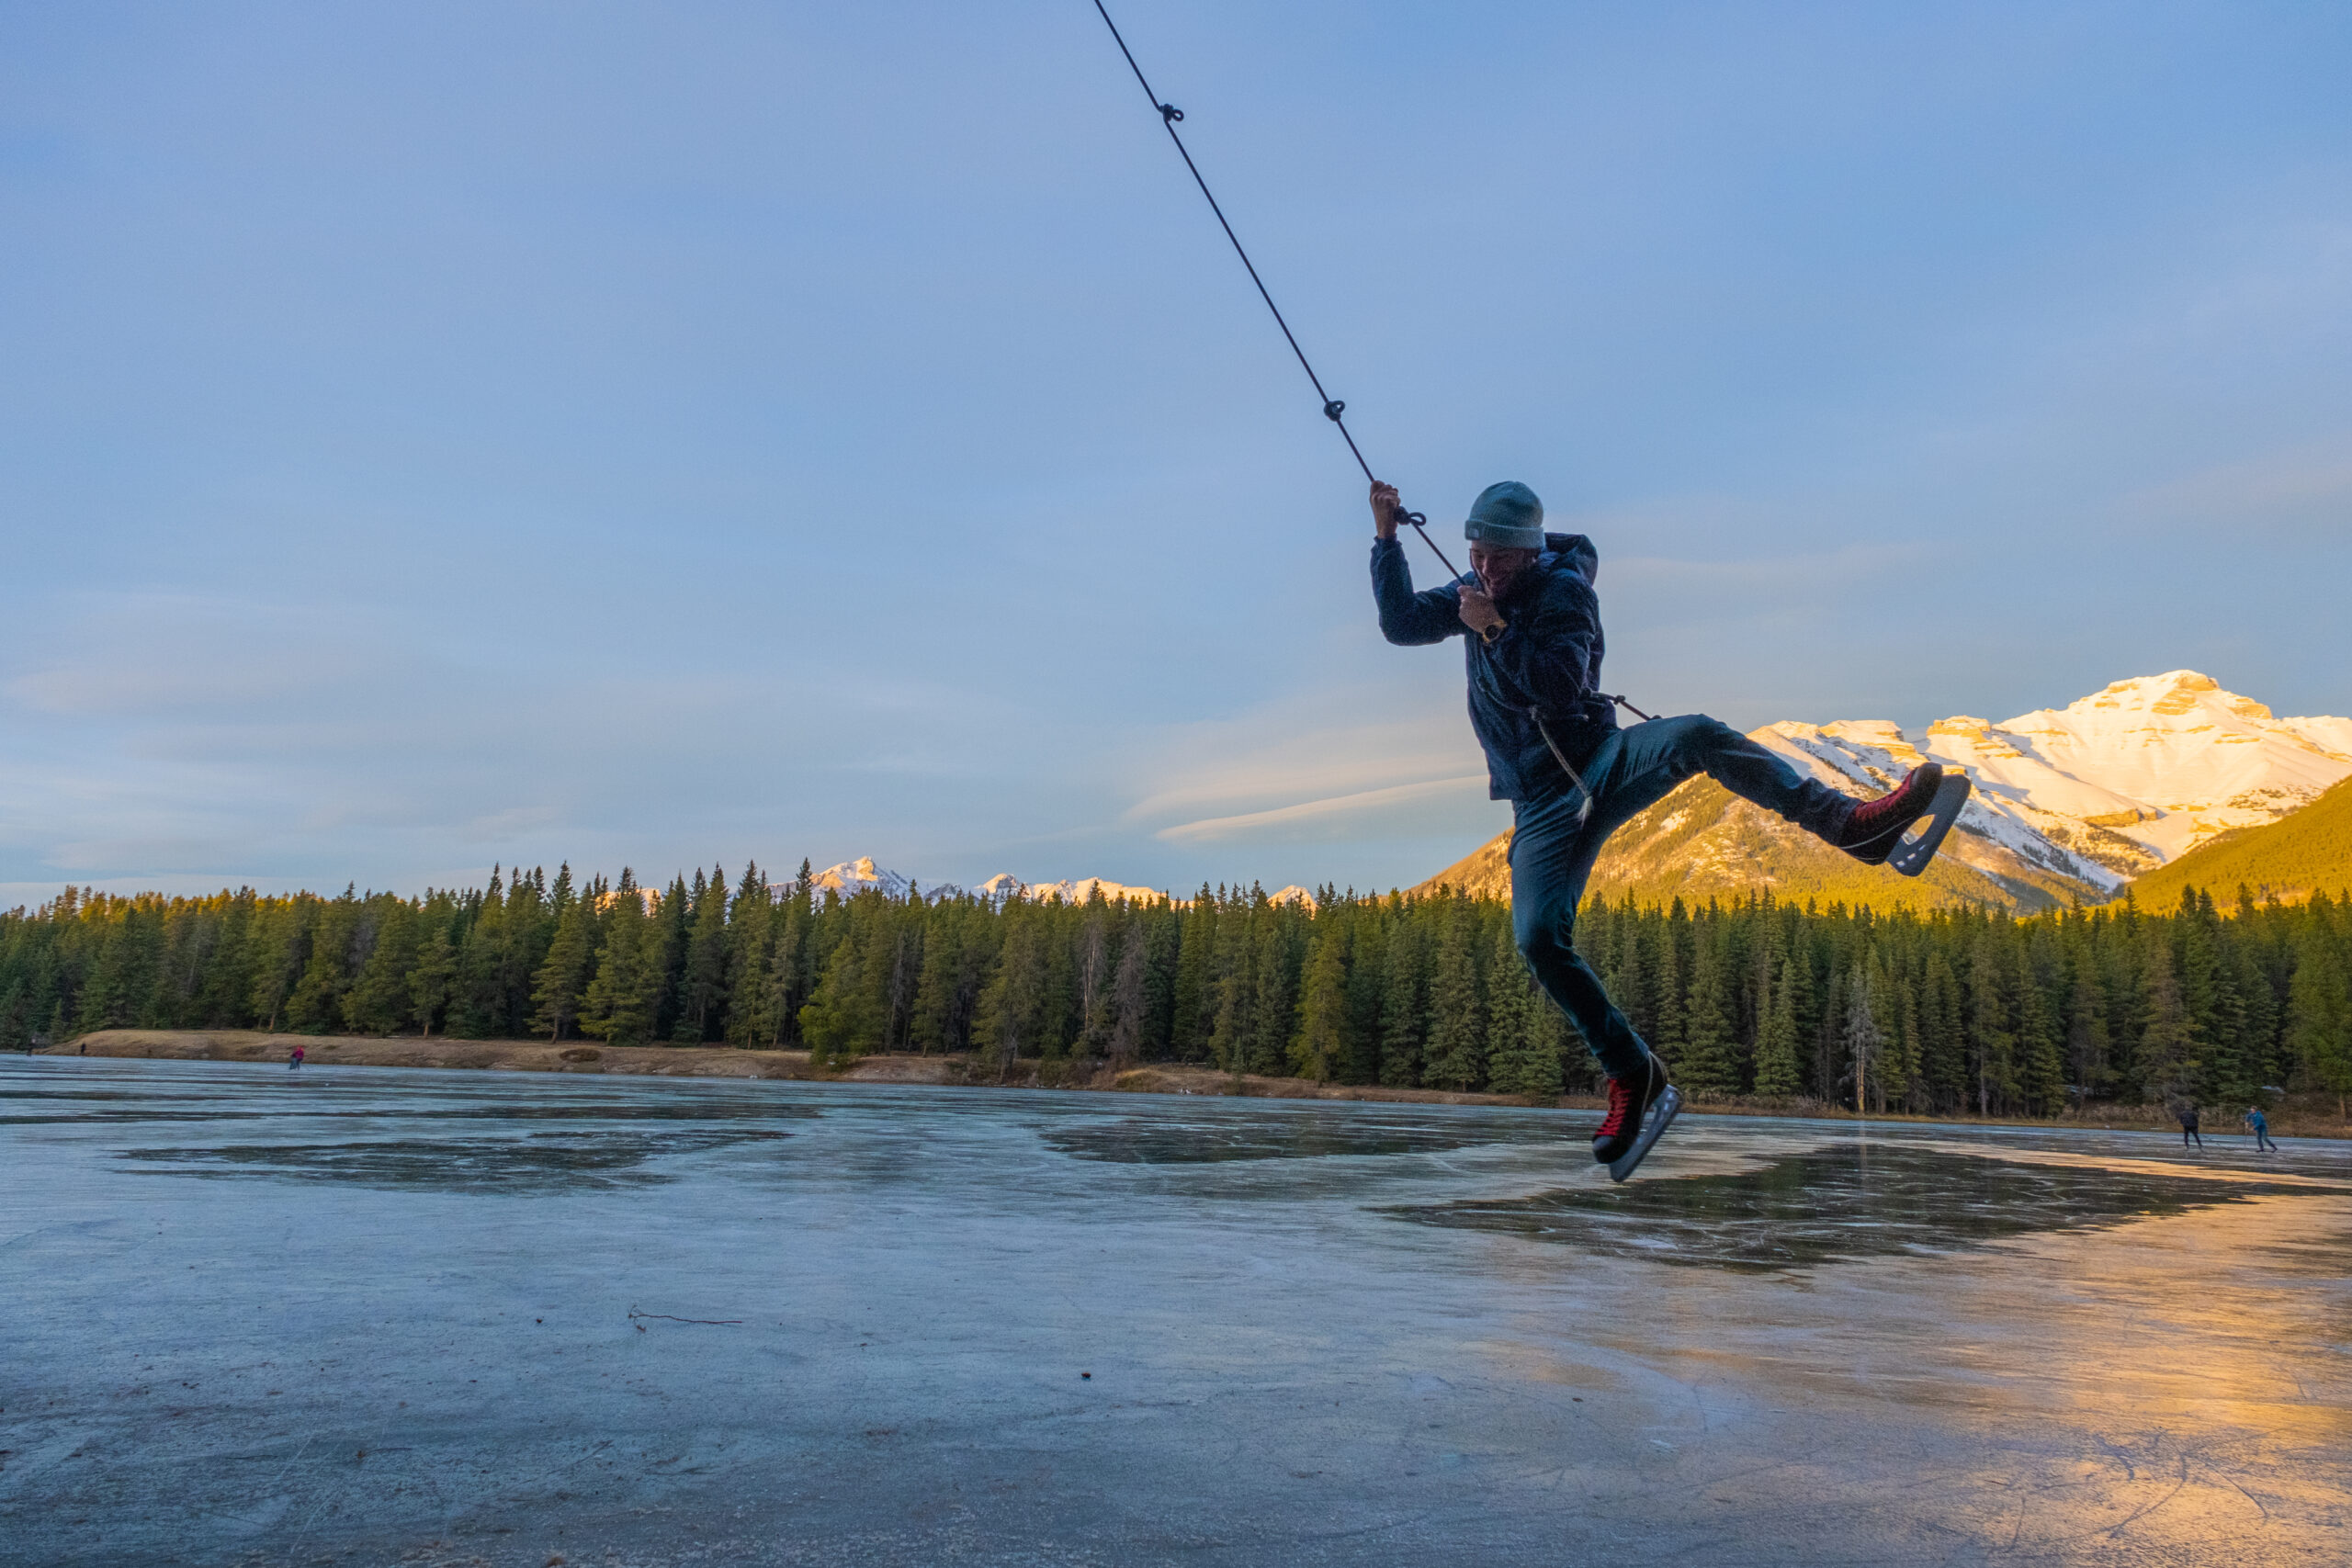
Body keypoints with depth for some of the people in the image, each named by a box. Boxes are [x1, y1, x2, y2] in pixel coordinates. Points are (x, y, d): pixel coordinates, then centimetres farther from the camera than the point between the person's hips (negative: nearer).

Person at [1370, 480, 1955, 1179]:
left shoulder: (1563, 590, -4)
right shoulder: (1473, 593, 11)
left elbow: (1561, 683, -18)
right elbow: (1400, 622, 4)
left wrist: (1496, 629, -23)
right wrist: (1387, 538, -3)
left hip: (1602, 761, -2)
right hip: (1542, 804, 2)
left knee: (1697, 735, -35)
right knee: (1537, 938, -18)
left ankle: (1852, 822, -39)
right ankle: (1633, 1077, -7)